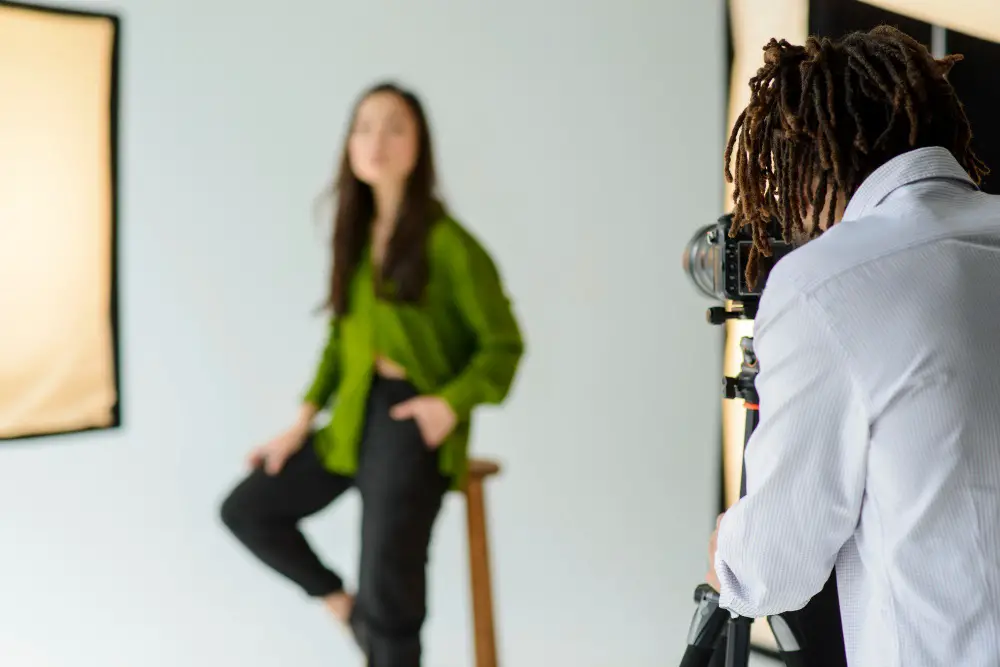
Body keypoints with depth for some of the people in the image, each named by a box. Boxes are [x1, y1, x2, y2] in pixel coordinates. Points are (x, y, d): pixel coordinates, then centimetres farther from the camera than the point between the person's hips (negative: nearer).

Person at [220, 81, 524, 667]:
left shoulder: (447, 242, -13)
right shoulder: (357, 234, 6)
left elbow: (505, 344, -7)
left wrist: (452, 403, -22)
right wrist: (302, 423, 10)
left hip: (412, 422, -7)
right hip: (354, 415, 7)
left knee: (388, 604, -8)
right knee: (247, 507, 12)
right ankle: (344, 606, 26)